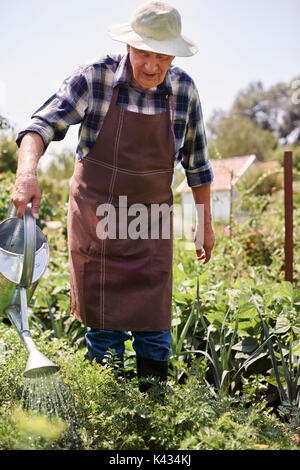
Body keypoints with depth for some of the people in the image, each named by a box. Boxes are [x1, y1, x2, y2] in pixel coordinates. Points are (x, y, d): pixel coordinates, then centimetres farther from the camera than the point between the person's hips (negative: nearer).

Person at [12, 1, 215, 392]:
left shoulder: (184, 90, -3)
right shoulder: (94, 79, -11)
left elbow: (196, 161, 7)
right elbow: (43, 125, -20)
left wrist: (205, 223, 10)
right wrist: (27, 171, -41)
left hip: (151, 220, 2)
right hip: (95, 216, -1)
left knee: (153, 322, 1)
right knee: (104, 322, 4)